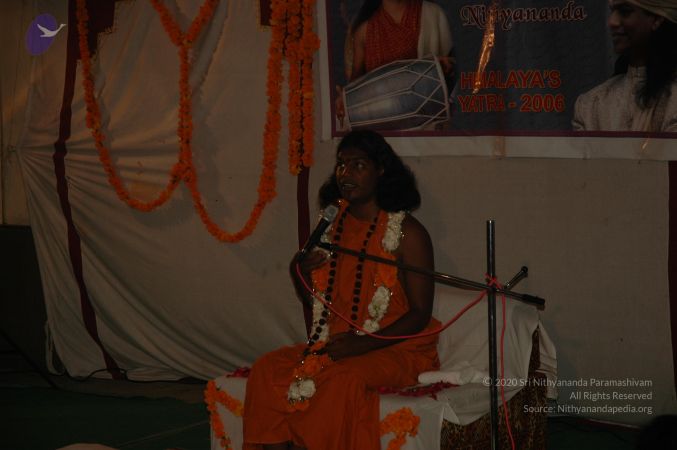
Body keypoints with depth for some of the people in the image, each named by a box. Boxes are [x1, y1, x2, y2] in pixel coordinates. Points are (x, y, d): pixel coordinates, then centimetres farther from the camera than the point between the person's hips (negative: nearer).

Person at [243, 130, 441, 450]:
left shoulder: (407, 232, -7)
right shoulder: (332, 225, 12)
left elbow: (420, 314, -10)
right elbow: (312, 299, 23)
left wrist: (363, 344, -22)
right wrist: (300, 272, 0)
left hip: (396, 348, -6)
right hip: (334, 344, 6)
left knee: (343, 378, -35)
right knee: (268, 368, -17)